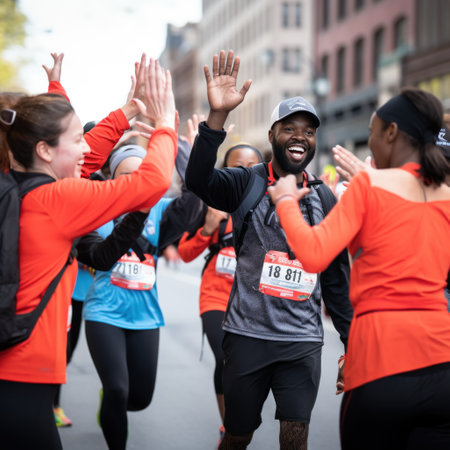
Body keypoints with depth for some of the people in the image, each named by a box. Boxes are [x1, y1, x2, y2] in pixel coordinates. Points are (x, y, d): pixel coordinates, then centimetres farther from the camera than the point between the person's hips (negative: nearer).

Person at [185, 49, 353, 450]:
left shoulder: (326, 200, 8)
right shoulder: (247, 184, -1)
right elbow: (198, 180, -23)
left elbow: (337, 277, 13)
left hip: (303, 340, 2)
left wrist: (352, 340, 11)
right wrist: (217, 116, -36)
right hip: (248, 334, -2)